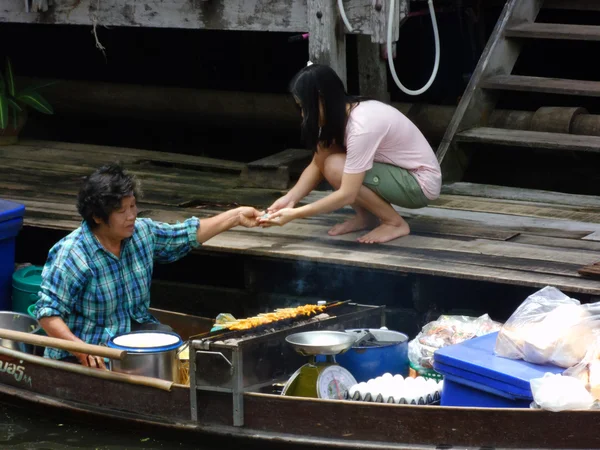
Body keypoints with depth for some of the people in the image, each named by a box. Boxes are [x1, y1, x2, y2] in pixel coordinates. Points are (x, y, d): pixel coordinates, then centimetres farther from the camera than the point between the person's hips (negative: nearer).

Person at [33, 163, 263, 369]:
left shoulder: (143, 232, 1)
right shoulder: (71, 256, -21)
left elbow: (188, 235, 16)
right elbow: (48, 312, -21)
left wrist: (236, 216, 10)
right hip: (87, 354, -7)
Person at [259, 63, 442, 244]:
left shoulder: (362, 125, -31)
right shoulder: (339, 113, -4)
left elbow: (347, 195, -31)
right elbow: (316, 165, 1)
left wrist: (294, 214, -28)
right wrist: (290, 198, -15)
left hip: (421, 183, -9)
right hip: (397, 170, 9)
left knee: (335, 168, -26)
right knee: (323, 151, -6)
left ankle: (395, 223, -10)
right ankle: (366, 216, 4)